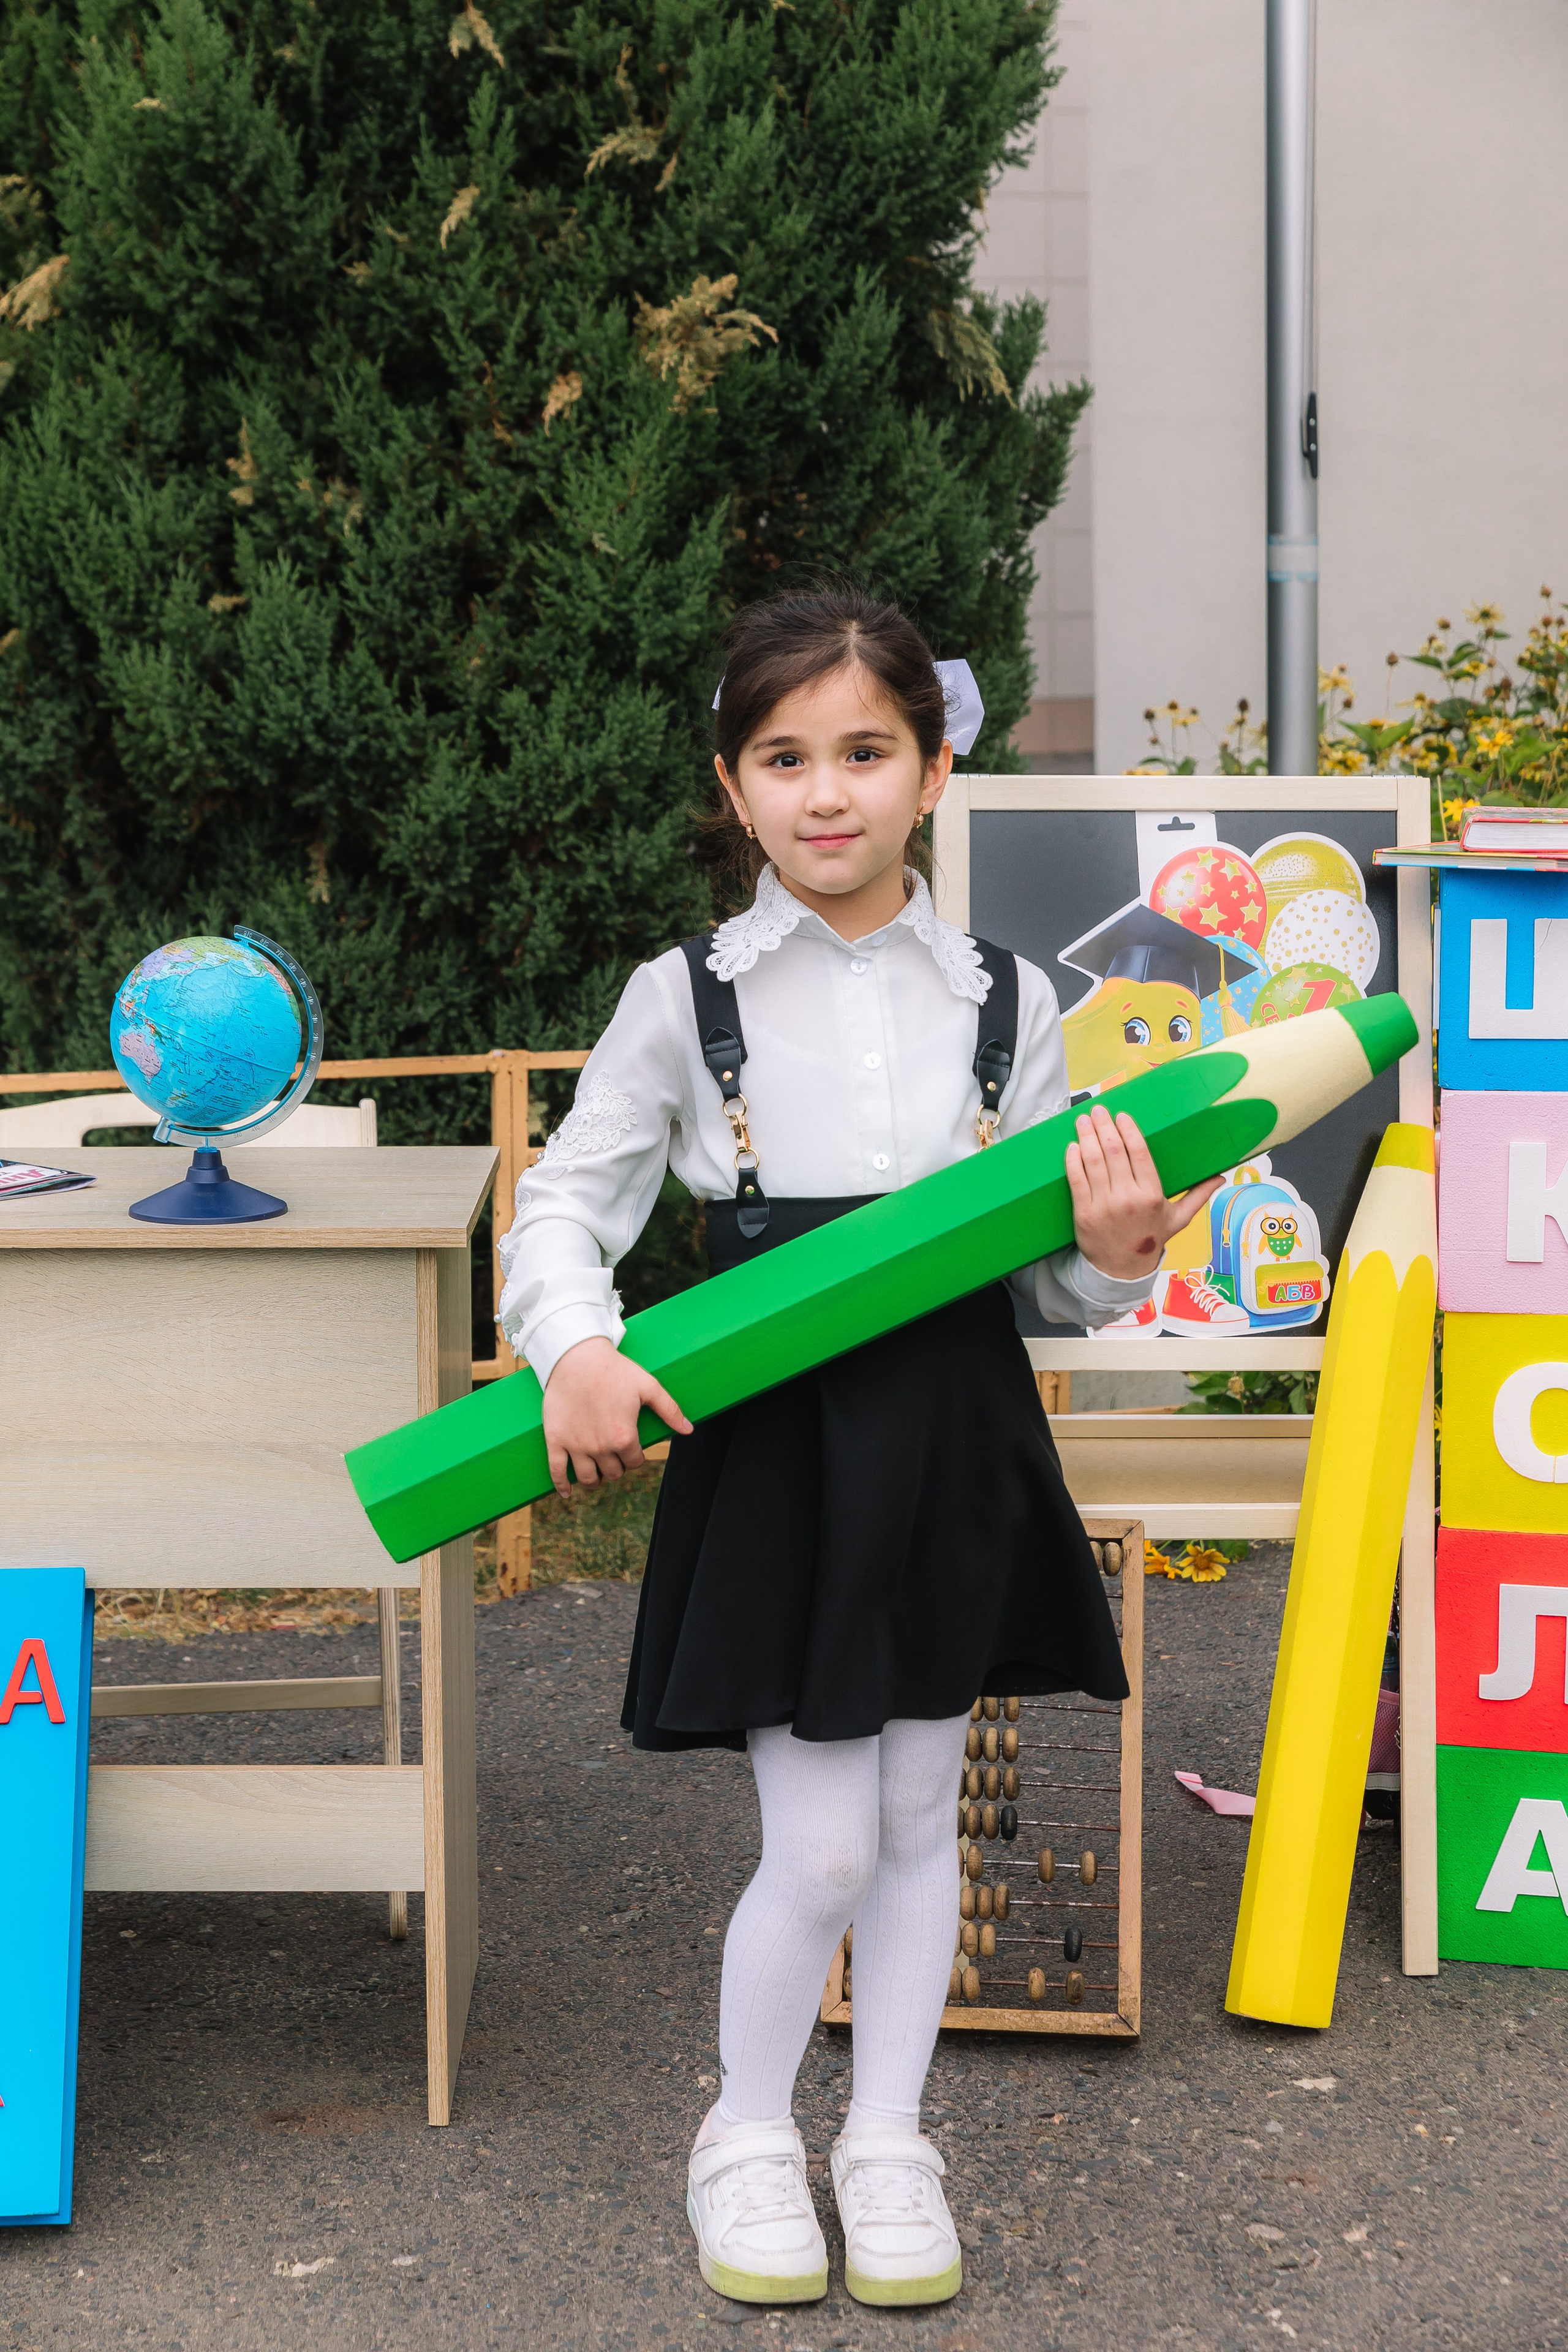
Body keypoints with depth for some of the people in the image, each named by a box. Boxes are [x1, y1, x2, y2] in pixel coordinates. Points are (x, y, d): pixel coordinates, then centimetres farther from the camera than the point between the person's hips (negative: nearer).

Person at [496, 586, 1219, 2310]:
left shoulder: (1004, 1002, 2)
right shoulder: (685, 1001, -3)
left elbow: (1042, 1269, 6)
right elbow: (566, 1202, 2)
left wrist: (1111, 1259, -15)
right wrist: (575, 1348, -16)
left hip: (954, 1439, 2)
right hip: (772, 1445, -2)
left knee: (918, 1814, 13)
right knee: (820, 1846, -1)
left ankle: (886, 2142, 31)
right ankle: (747, 2136, 24)